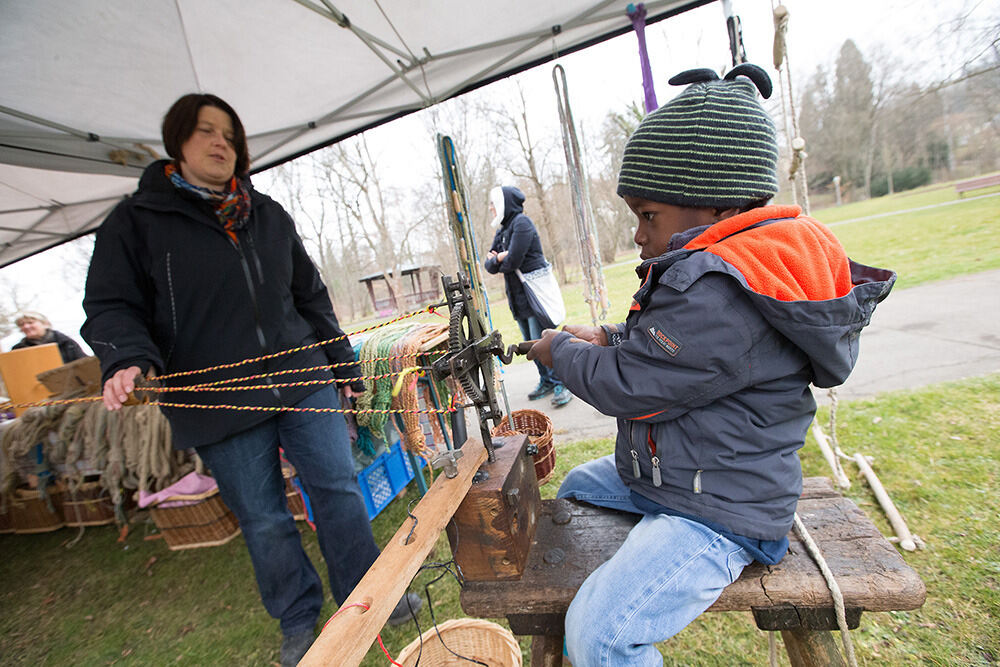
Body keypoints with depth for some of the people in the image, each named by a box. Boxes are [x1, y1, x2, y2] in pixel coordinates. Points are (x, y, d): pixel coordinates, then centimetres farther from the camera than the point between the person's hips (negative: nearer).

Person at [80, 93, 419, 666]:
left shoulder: (269, 215, 14)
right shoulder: (136, 221, 4)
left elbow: (311, 296, 15)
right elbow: (112, 306, 2)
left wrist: (345, 364, 13)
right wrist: (128, 359, -21)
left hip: (304, 381, 3)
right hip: (220, 401, -2)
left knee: (339, 488, 6)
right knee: (264, 521, 10)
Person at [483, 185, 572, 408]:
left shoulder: (521, 222, -11)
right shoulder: (502, 231, 16)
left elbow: (513, 260, -21)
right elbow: (489, 264, 9)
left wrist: (499, 262, 1)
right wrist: (498, 258, -13)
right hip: (517, 296, 9)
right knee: (531, 344, 13)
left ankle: (561, 384, 2)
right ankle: (546, 382, 25)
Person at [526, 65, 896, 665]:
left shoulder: (716, 292, -33)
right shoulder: (713, 270, 3)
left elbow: (622, 386, -26)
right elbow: (656, 347, 17)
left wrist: (561, 350, -8)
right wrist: (608, 338, 3)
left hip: (720, 512, -11)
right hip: (663, 472, 11)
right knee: (574, 490, 26)